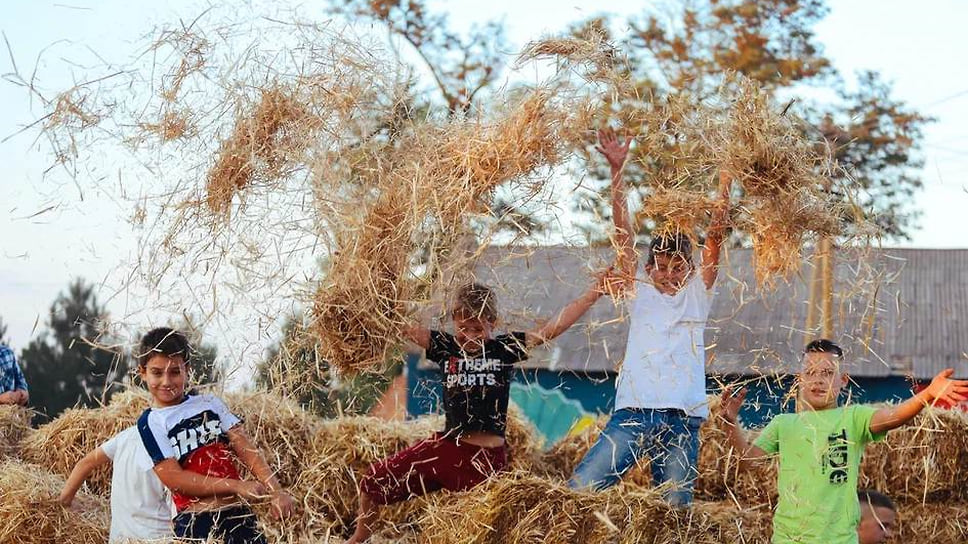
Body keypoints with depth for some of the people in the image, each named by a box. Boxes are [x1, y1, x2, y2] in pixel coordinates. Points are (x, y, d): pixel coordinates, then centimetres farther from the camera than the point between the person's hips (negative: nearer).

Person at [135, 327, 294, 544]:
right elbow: (173, 478, -9)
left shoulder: (209, 404, 12)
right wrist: (235, 486, -14)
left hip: (239, 515, 4)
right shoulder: (150, 423, 0)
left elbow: (246, 449, 6)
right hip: (194, 525, -4)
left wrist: (275, 490, -9)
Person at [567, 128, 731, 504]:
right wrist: (616, 171, -3)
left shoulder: (698, 293, 15)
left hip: (683, 420, 1)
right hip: (633, 413, 0)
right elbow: (623, 233, 5)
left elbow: (715, 237, 2)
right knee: (578, 493, -14)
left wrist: (725, 184, -12)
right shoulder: (639, 290, 13)